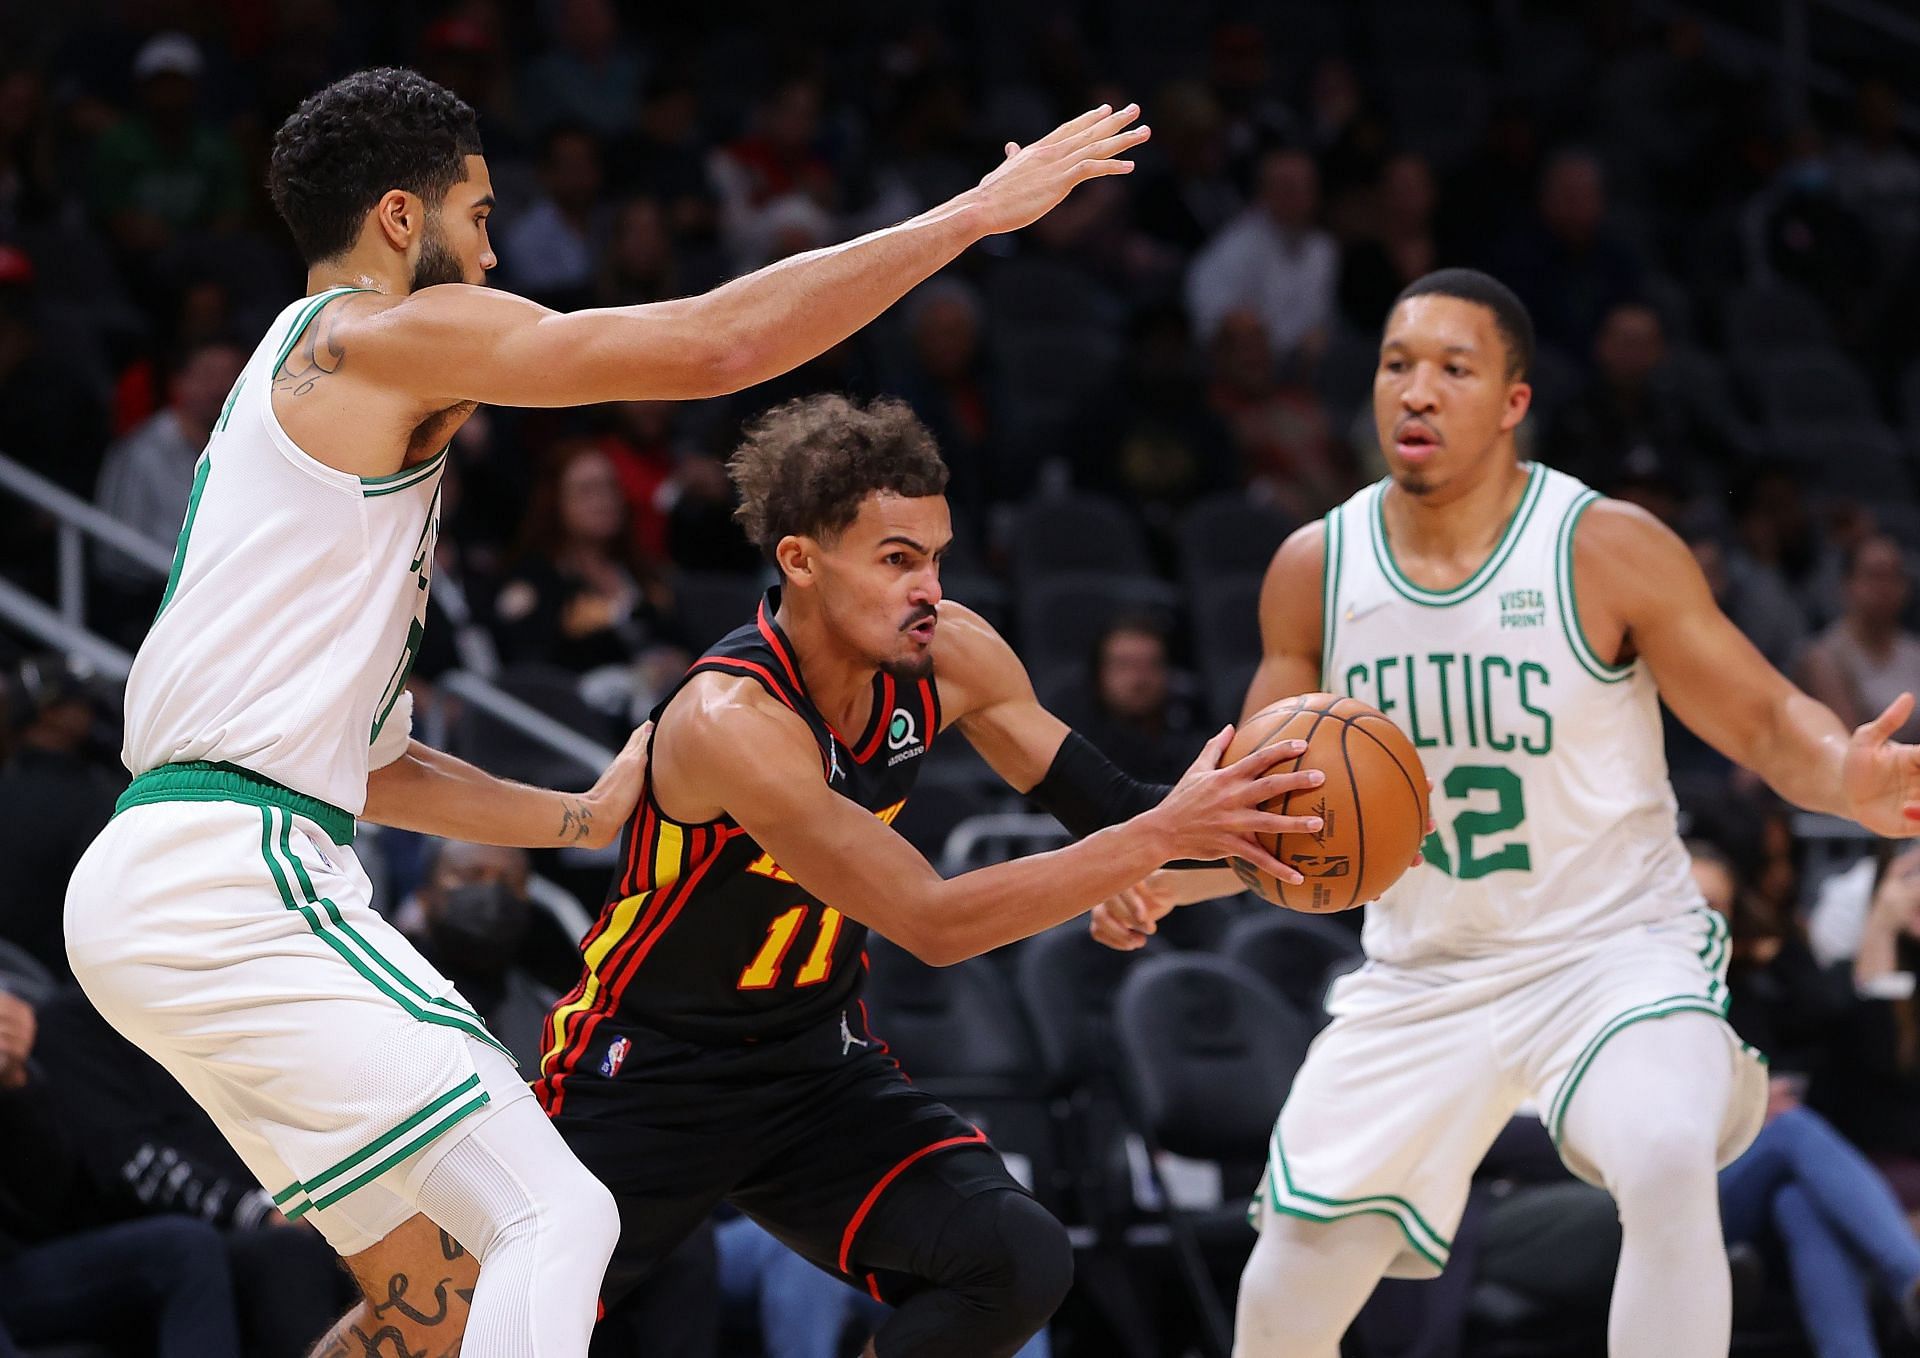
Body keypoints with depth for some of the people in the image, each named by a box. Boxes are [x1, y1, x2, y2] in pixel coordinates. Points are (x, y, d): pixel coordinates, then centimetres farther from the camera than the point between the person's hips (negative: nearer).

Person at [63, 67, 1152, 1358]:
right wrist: (974, 213, -4)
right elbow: (717, 344, -10)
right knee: (554, 1217, -15)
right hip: (237, 870, -10)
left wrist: (585, 817, 29)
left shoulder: (304, 385, 27)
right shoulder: (387, 332, -2)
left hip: (148, 886, 10)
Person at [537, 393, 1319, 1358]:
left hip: (817, 1063, 6)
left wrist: (1233, 820, -20)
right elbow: (933, 924, -35)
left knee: (1016, 1264, -14)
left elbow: (1103, 805, 1)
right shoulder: (730, 721, -31)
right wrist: (1160, 837, -39)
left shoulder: (948, 656, -10)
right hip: (644, 1081, -6)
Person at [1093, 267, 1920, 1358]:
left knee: (1668, 1165, -35)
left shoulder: (1610, 550, -12)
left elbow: (1766, 721, -9)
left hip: (1614, 949, -4)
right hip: (1421, 974, 4)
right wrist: (1157, 875, -13)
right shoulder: (1315, 570, -1)